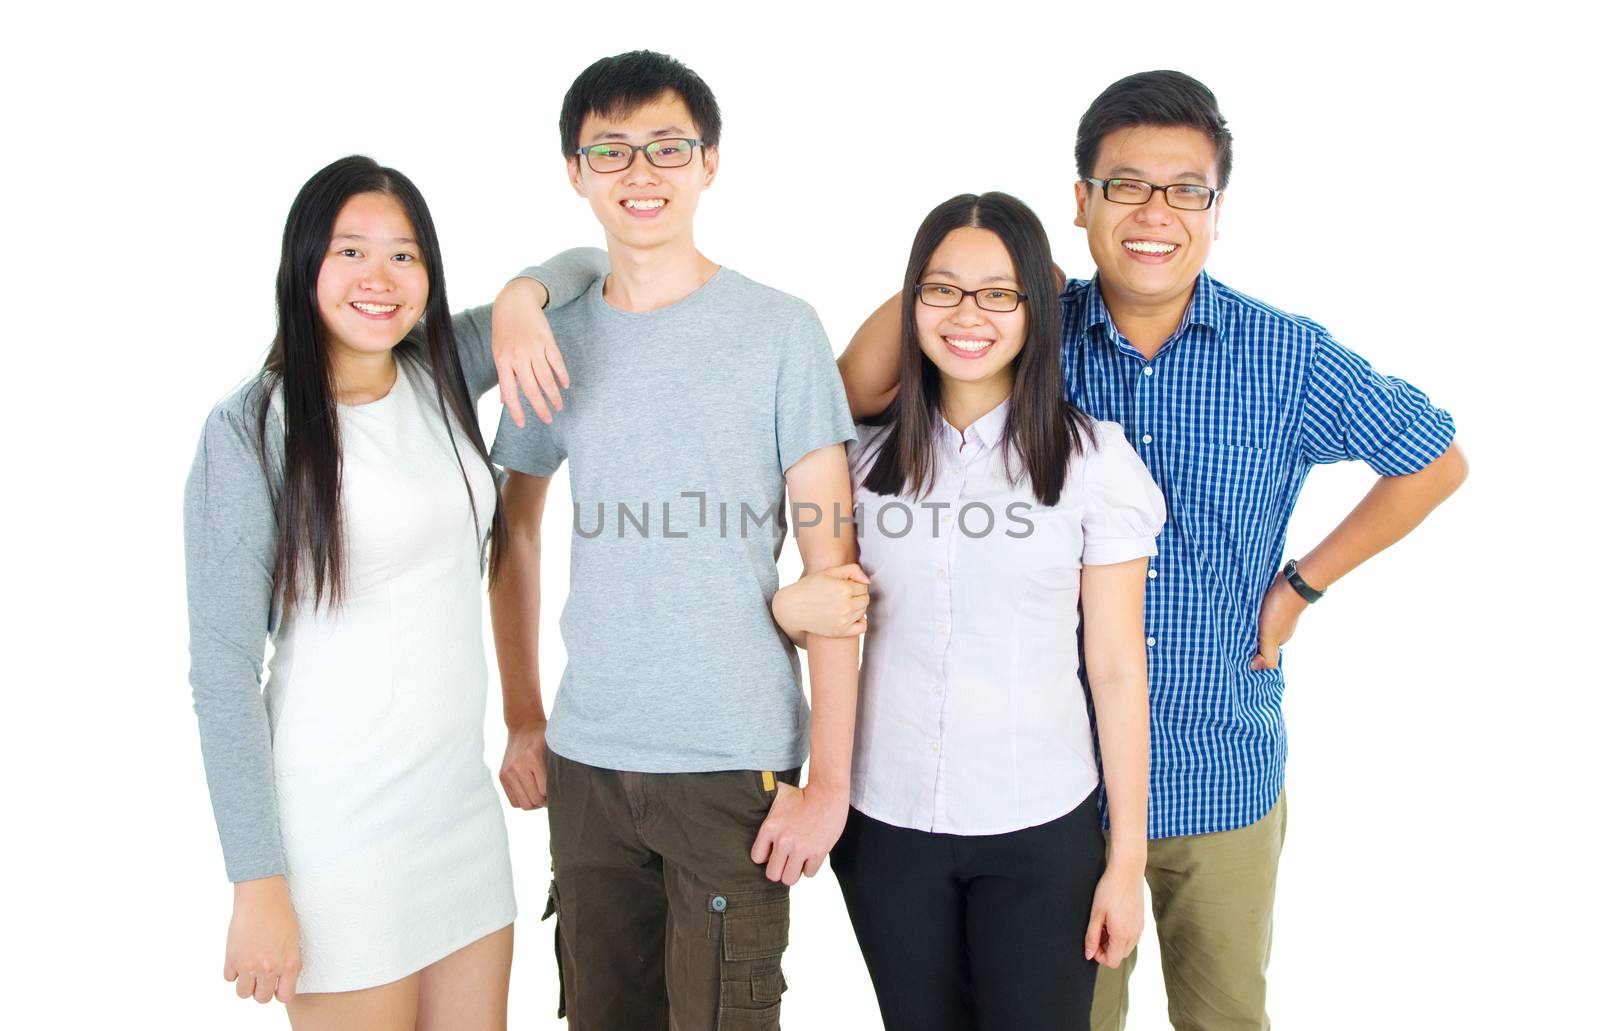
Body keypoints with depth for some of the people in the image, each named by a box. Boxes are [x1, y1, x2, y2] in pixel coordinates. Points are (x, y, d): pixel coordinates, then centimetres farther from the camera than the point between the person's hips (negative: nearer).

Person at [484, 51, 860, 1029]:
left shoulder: (779, 330, -6)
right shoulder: (551, 338, 6)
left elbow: (831, 564, -8)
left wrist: (830, 779, -11)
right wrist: (523, 718, 13)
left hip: (737, 764, -4)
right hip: (585, 759, 4)